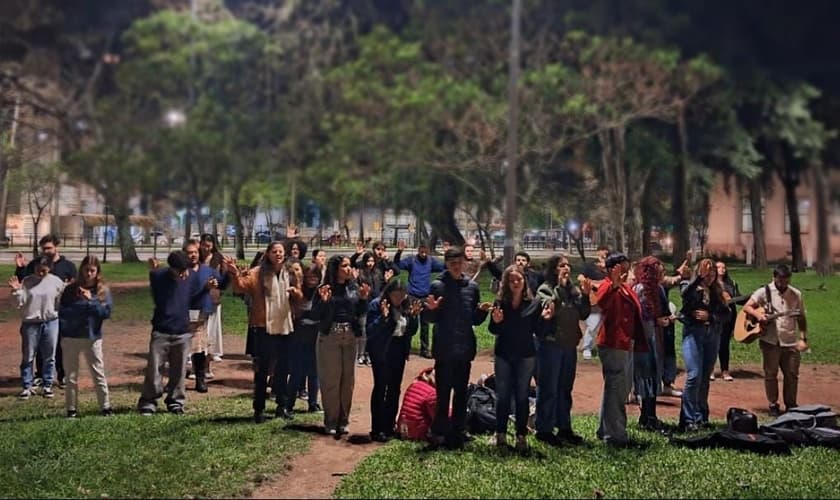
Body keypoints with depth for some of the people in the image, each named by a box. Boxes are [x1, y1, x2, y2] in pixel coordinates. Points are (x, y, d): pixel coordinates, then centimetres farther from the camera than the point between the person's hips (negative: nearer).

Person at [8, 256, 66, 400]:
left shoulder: (56, 281, -2)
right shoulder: (27, 281, -3)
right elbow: (20, 303, -5)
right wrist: (17, 291, -20)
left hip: (51, 322, 0)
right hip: (30, 323, 0)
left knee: (49, 356, 8)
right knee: (28, 356, 6)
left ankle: (47, 385, 20)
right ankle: (27, 387, 16)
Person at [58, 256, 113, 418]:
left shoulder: (103, 290, 0)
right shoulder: (71, 289, 0)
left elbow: (107, 311, -10)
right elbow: (63, 312, 0)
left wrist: (90, 300, -17)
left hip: (93, 338, -1)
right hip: (71, 337, 1)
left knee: (98, 374, 5)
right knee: (71, 376, 7)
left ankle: (105, 406, 13)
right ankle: (71, 409, 16)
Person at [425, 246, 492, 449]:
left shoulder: (472, 287, 7)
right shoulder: (437, 286, -3)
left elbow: (475, 320, 10)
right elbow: (431, 319, -2)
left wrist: (483, 310, -10)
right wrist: (432, 309, -23)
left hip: (465, 349, 4)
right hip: (444, 350, -4)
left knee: (461, 394, 10)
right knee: (443, 394, -1)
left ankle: (458, 432, 19)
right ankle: (440, 433, 6)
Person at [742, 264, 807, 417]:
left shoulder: (796, 294, 7)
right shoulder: (764, 292, 0)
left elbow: (801, 318, 10)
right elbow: (747, 307, -4)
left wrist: (803, 339, 2)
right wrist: (758, 315, -23)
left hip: (791, 342, 2)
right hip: (770, 341, -2)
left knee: (792, 375, 4)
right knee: (770, 374, 3)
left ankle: (791, 406, 17)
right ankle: (773, 406, 14)